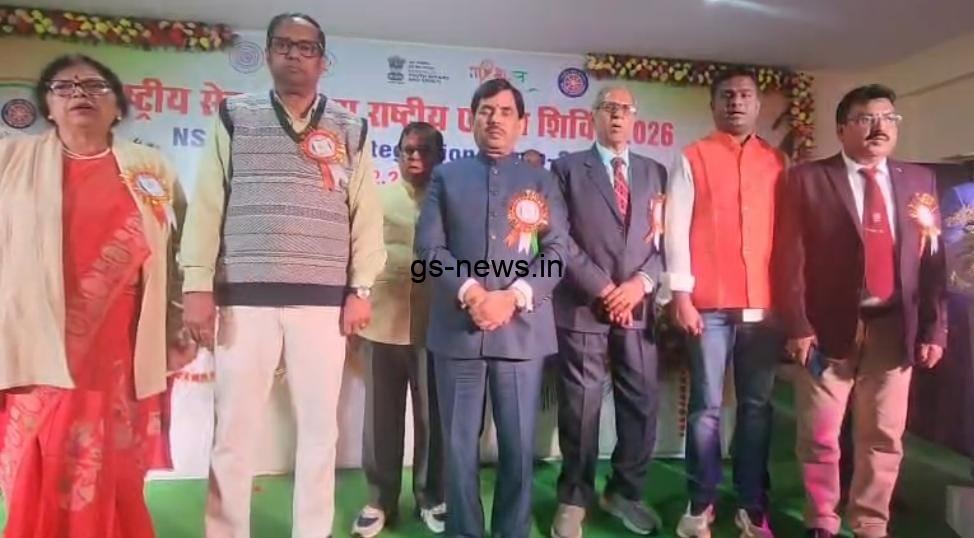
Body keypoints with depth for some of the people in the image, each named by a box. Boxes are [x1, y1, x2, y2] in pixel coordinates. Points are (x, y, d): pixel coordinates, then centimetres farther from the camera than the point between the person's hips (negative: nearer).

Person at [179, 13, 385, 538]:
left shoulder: (350, 130, 11)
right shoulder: (234, 117, 9)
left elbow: (365, 214, 7)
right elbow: (206, 204, 3)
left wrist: (360, 289, 0)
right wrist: (198, 284, -5)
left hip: (323, 300, 1)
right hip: (244, 297, 0)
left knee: (319, 429, 9)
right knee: (234, 430, 5)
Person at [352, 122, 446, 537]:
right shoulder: (378, 198, 12)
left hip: (434, 324, -1)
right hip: (382, 320, 1)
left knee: (432, 414, 7)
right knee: (381, 415, 8)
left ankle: (431, 498, 23)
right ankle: (380, 499, 22)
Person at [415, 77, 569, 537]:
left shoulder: (541, 181, 13)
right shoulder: (446, 176, 13)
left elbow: (557, 250, 3)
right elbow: (429, 247, 2)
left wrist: (513, 296, -12)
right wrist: (469, 293, -12)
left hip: (522, 328, 0)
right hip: (457, 327, 0)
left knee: (519, 444, 5)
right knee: (459, 443, 7)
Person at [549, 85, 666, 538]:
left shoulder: (655, 173, 15)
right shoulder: (568, 168, 5)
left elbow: (666, 239, 8)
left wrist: (641, 283, -9)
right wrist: (603, 288, -10)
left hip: (638, 306, 3)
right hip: (583, 306, -3)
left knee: (642, 404, 7)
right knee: (580, 407, 3)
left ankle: (625, 492, 27)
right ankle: (574, 499, 20)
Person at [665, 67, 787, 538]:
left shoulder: (777, 161, 12)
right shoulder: (692, 158, 4)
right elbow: (677, 229, -2)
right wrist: (681, 295, -9)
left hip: (766, 304, 3)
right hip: (709, 304, -3)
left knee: (757, 407, 8)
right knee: (707, 407, 1)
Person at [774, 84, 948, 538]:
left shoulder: (919, 181, 10)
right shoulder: (809, 179, -1)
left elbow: (933, 261, 8)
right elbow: (790, 258, -5)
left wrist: (934, 330, 3)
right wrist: (798, 326, -11)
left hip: (894, 329, 3)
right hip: (828, 327, -3)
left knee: (884, 439, 11)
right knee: (819, 438, 5)